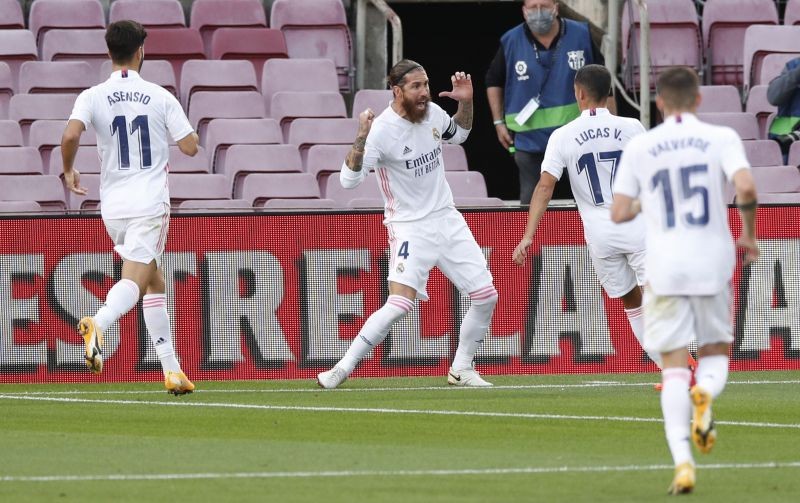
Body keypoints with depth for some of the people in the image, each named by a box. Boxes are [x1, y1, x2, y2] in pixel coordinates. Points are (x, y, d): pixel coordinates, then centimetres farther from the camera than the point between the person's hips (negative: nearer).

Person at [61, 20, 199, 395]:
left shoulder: (93, 97, 1)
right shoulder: (160, 97, -2)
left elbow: (70, 136, -16)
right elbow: (190, 147, -2)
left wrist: (68, 171, 3)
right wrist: (181, 128, 22)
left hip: (113, 206, 4)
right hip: (150, 204, -4)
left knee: (154, 281, 17)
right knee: (133, 282, -13)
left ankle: (171, 369, 16)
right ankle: (98, 325, -45)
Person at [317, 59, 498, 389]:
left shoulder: (432, 112, 0)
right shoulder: (382, 129, -20)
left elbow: (458, 134, 23)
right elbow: (349, 179, -26)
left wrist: (465, 102, 4)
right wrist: (361, 138, -39)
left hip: (447, 219, 7)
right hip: (410, 227, -7)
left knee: (486, 296, 3)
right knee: (399, 304, -22)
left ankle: (461, 369, 20)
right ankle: (343, 368, -13)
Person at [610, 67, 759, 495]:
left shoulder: (639, 147, 4)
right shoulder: (721, 138, 1)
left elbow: (619, 213, 2)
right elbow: (746, 188, -14)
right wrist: (749, 235, 3)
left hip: (664, 267, 0)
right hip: (713, 262, 0)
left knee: (674, 367, 3)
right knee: (716, 351, 17)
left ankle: (682, 461, -14)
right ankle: (705, 392, -19)